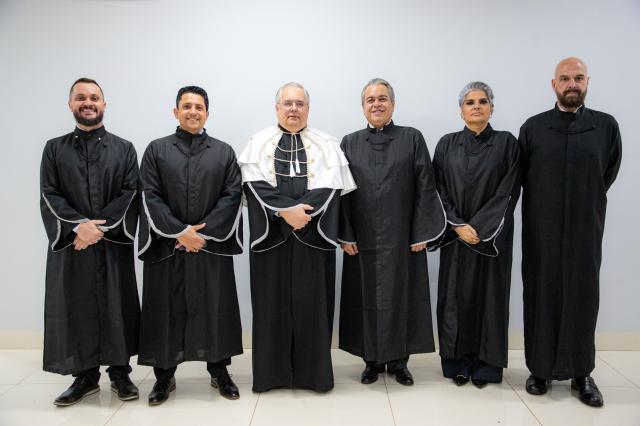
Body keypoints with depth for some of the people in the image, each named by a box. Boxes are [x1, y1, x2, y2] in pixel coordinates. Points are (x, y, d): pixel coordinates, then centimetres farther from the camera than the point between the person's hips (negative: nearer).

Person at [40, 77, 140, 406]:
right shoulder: (54, 149, 9)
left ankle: (120, 373, 16)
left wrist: (100, 227, -14)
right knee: (76, 309, 5)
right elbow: (49, 196, -1)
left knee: (117, 308, 3)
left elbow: (130, 192, -3)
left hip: (114, 244, -1)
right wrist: (79, 225, -17)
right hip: (70, 244, 1)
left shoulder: (124, 149, 7)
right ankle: (85, 376, 18)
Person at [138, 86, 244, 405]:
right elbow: (151, 197, -2)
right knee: (166, 310, 5)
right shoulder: (156, 150, 7)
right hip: (166, 246, 0)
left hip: (212, 246, 1)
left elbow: (232, 195, 0)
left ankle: (219, 371, 19)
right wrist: (180, 232, -13)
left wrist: (204, 231, -11)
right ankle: (164, 376, 19)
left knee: (215, 309, 4)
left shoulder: (224, 152, 8)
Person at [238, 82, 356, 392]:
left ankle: (313, 371, 17)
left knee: (311, 302, 4)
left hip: (312, 236, 0)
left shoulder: (325, 145, 7)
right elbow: (255, 185, -6)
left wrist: (300, 212, -19)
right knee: (273, 302, 5)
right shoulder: (259, 143, 6)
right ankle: (272, 371, 18)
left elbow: (329, 187, -5)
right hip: (271, 235, 0)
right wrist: (287, 211, -18)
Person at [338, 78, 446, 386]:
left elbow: (425, 188, -1)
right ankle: (373, 360, 23)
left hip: (401, 236, -1)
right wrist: (346, 235, -3)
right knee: (367, 297, 8)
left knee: (401, 295, 6)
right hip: (363, 238, 1)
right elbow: (342, 192, 4)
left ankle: (399, 360, 22)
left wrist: (421, 233, -7)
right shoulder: (350, 143, 7)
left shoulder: (412, 138, 3)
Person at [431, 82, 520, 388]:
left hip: (491, 237, -1)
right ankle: (457, 363, 17)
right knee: (455, 297, 4)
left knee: (488, 296, 4)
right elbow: (439, 190, 1)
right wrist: (458, 226, -10)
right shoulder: (447, 144, 5)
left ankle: (484, 365, 16)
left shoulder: (506, 143, 1)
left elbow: (508, 192, -5)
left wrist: (480, 227, -12)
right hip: (455, 236, 1)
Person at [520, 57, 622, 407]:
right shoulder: (532, 127, 1)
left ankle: (581, 372, 19)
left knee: (582, 296, 6)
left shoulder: (606, 126, 2)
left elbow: (608, 175, 10)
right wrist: (547, 204, 10)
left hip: (585, 228, 0)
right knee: (541, 295, 5)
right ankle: (540, 368, 17)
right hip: (541, 229, 0)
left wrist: (585, 203, 13)